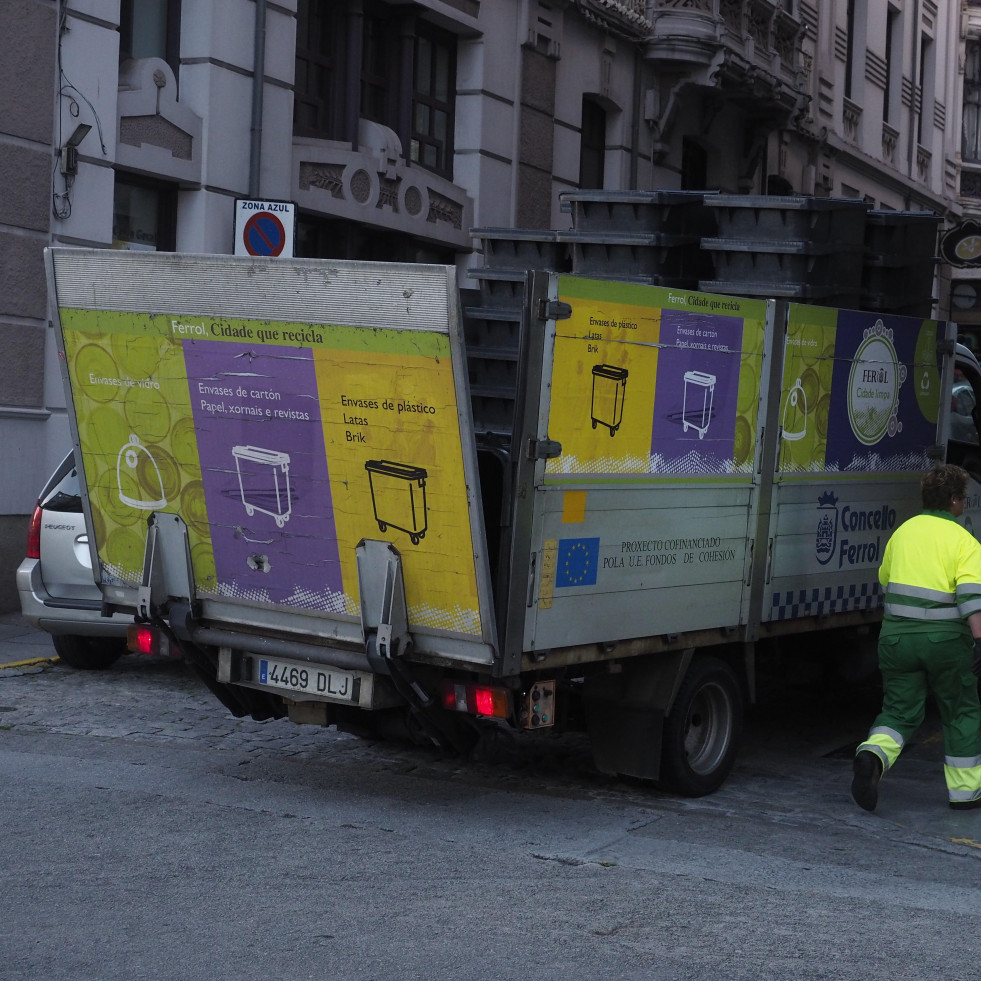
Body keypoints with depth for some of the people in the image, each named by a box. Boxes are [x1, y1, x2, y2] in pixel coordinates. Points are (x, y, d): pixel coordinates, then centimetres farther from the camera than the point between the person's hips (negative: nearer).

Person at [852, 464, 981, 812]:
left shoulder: (903, 531, 9)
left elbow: (885, 579, 22)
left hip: (896, 636, 4)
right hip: (945, 639, -4)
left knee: (900, 712, 11)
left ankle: (873, 756, -18)